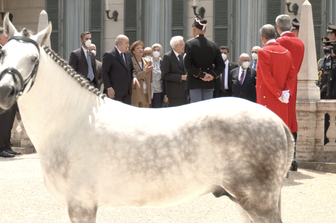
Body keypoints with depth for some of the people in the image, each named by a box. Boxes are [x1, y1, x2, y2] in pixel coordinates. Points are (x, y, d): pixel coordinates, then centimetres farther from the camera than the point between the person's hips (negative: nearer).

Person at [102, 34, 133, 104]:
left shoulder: (128, 54, 13)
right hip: (116, 91, -7)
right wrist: (109, 88, -16)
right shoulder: (109, 55, -8)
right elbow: (104, 73, -10)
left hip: (127, 91, 7)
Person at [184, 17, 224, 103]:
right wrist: (212, 75, -4)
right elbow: (221, 65, 4)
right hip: (209, 84, 4)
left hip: (194, 83, -4)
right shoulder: (213, 45, 6)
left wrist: (201, 75, -12)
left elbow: (187, 65, -14)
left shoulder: (190, 44, -7)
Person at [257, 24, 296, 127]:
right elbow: (292, 75, 5)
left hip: (267, 99, -6)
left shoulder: (263, 52, -11)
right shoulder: (287, 52, 9)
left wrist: (279, 94, -11)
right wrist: (287, 93, -3)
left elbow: (267, 77, -16)